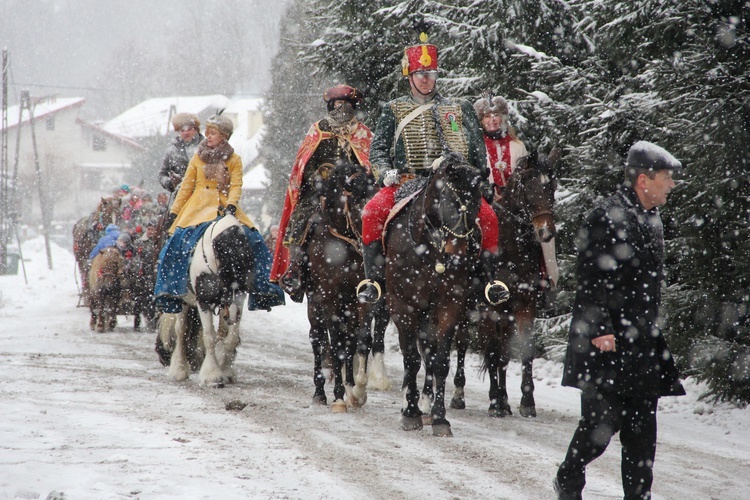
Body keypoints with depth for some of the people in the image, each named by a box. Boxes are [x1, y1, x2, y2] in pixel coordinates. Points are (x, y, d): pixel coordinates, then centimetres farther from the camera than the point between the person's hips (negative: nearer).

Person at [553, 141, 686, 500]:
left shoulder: (651, 220, 14)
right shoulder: (605, 219, -13)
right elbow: (591, 282, -16)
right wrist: (601, 330, -21)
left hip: (642, 346, 8)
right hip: (609, 343, -8)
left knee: (642, 430, 7)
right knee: (603, 420, -5)